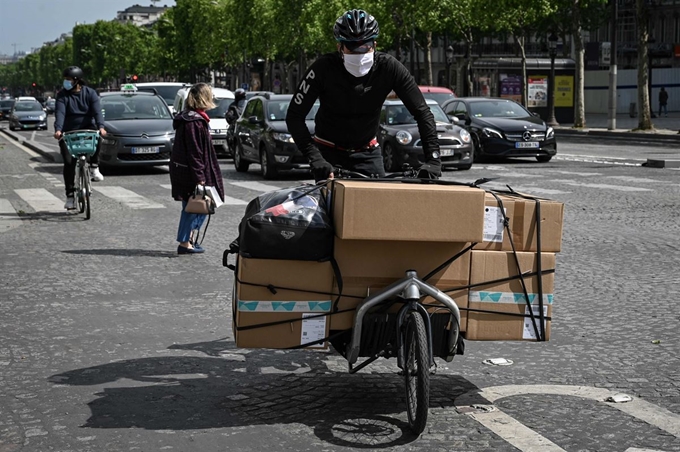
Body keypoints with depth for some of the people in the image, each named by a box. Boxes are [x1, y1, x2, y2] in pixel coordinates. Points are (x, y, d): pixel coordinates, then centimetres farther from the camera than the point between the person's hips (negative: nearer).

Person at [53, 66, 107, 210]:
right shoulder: (62, 95, -2)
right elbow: (60, 113, -16)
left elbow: (97, 111, -15)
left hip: (87, 128, -1)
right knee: (69, 163, -7)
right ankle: (70, 196, 2)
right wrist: (58, 129, -35)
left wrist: (100, 127, -34)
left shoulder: (90, 93, -2)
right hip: (68, 132, 1)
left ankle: (94, 167, -18)